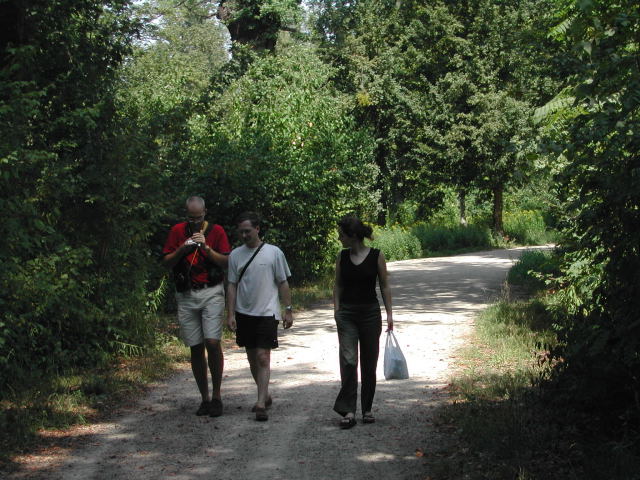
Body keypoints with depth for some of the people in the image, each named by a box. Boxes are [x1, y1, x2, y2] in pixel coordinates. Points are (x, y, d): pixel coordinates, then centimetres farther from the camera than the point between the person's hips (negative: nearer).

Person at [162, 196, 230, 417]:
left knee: (212, 342, -15)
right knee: (196, 347, 3)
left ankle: (216, 396, -2)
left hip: (211, 292, -2)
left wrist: (206, 247, -14)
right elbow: (167, 263, 5)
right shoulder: (178, 231, 8)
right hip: (186, 295, 2)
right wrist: (182, 249, -12)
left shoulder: (216, 231, 3)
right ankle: (205, 398, 11)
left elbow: (226, 262, -2)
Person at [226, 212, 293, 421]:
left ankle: (261, 404, -13)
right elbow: (232, 286, 7)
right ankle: (265, 396, 28)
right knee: (252, 358, 12)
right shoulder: (235, 255, 5)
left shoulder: (274, 253, -3)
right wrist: (230, 314, 1)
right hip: (244, 313, 4)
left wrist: (288, 310, 0)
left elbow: (283, 283, 2)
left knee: (263, 357, -12)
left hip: (267, 313, -4)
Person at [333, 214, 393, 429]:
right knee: (348, 361, -9)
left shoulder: (376, 256, -4)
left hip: (370, 313, -1)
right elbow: (338, 285, 11)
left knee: (369, 363, 7)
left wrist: (389, 314, -2)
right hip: (347, 314, 1)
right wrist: (336, 309, 2)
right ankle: (348, 411, -9)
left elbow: (384, 286, 1)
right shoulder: (342, 257, 3)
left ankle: (367, 409, 19)